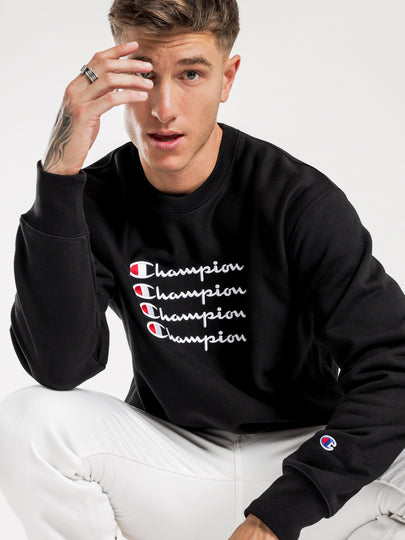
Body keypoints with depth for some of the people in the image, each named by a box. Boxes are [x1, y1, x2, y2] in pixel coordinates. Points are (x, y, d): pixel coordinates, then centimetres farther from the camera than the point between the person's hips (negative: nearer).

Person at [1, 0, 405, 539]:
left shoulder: (304, 201, -14)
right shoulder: (95, 202, -8)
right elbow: (58, 366, -23)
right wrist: (59, 173, -31)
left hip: (303, 452, 0)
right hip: (169, 461, 1)